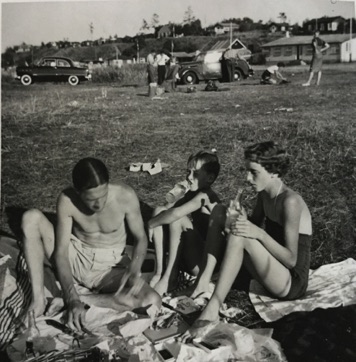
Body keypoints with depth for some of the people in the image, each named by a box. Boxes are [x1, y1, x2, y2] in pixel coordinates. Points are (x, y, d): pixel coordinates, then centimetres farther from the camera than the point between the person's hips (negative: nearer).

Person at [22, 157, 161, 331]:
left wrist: (134, 271, -30)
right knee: (31, 217, -24)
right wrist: (71, 297, -34)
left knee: (152, 301, -27)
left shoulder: (125, 195, -22)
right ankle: (38, 300, -20)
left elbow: (141, 238, -10)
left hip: (109, 267, 0)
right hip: (75, 258, 1)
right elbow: (60, 252, -21)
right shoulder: (67, 200, -22)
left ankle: (84, 299, -16)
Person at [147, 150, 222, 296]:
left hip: (205, 264, -9)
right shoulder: (191, 194, 8)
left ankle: (166, 277, -19)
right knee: (160, 211, -2)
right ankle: (159, 271, -8)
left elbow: (176, 213, -30)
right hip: (191, 258, 9)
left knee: (177, 218, -27)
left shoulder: (205, 196, -18)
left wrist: (151, 223, -17)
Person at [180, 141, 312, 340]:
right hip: (273, 270, 9)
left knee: (239, 236, -28)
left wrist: (259, 233, -31)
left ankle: (212, 309, -27)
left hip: (292, 283, -9)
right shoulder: (264, 194, 2)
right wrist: (242, 221, -12)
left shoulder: (290, 201, -22)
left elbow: (291, 260, -22)